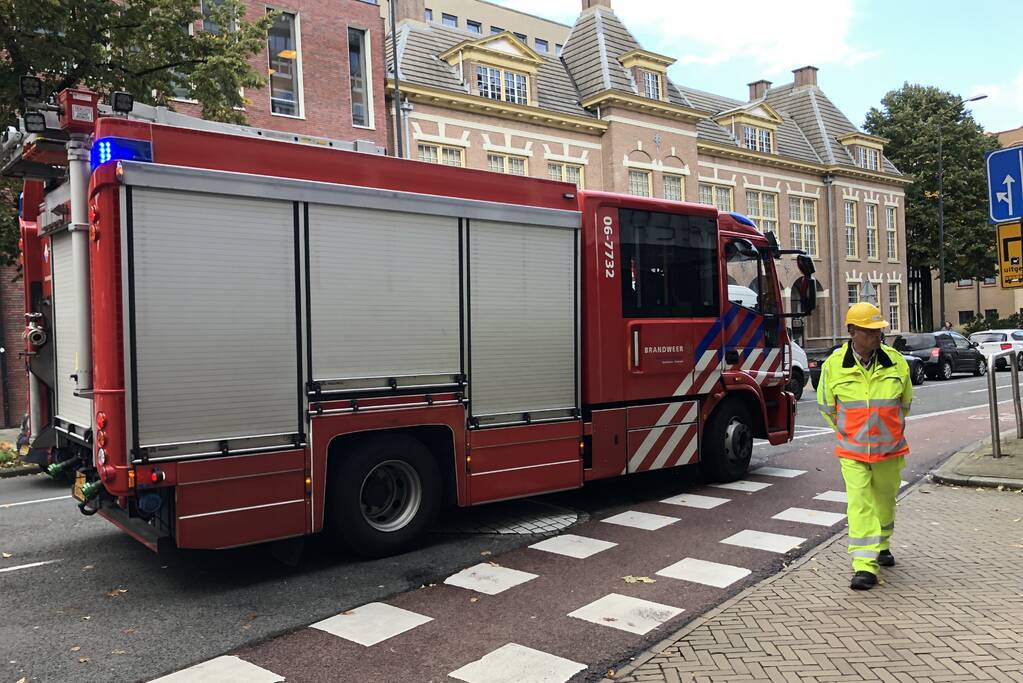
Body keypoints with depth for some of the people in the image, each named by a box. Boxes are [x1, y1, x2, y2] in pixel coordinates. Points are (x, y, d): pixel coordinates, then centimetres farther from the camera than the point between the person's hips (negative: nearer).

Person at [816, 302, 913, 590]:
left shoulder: (896, 361, -5)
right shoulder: (834, 365, -10)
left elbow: (906, 401, 13)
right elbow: (826, 406, 6)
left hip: (890, 449, 2)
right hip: (852, 452, -2)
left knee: (885, 499, 17)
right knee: (860, 504, -8)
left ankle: (881, 545, 42)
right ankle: (865, 566, -8)